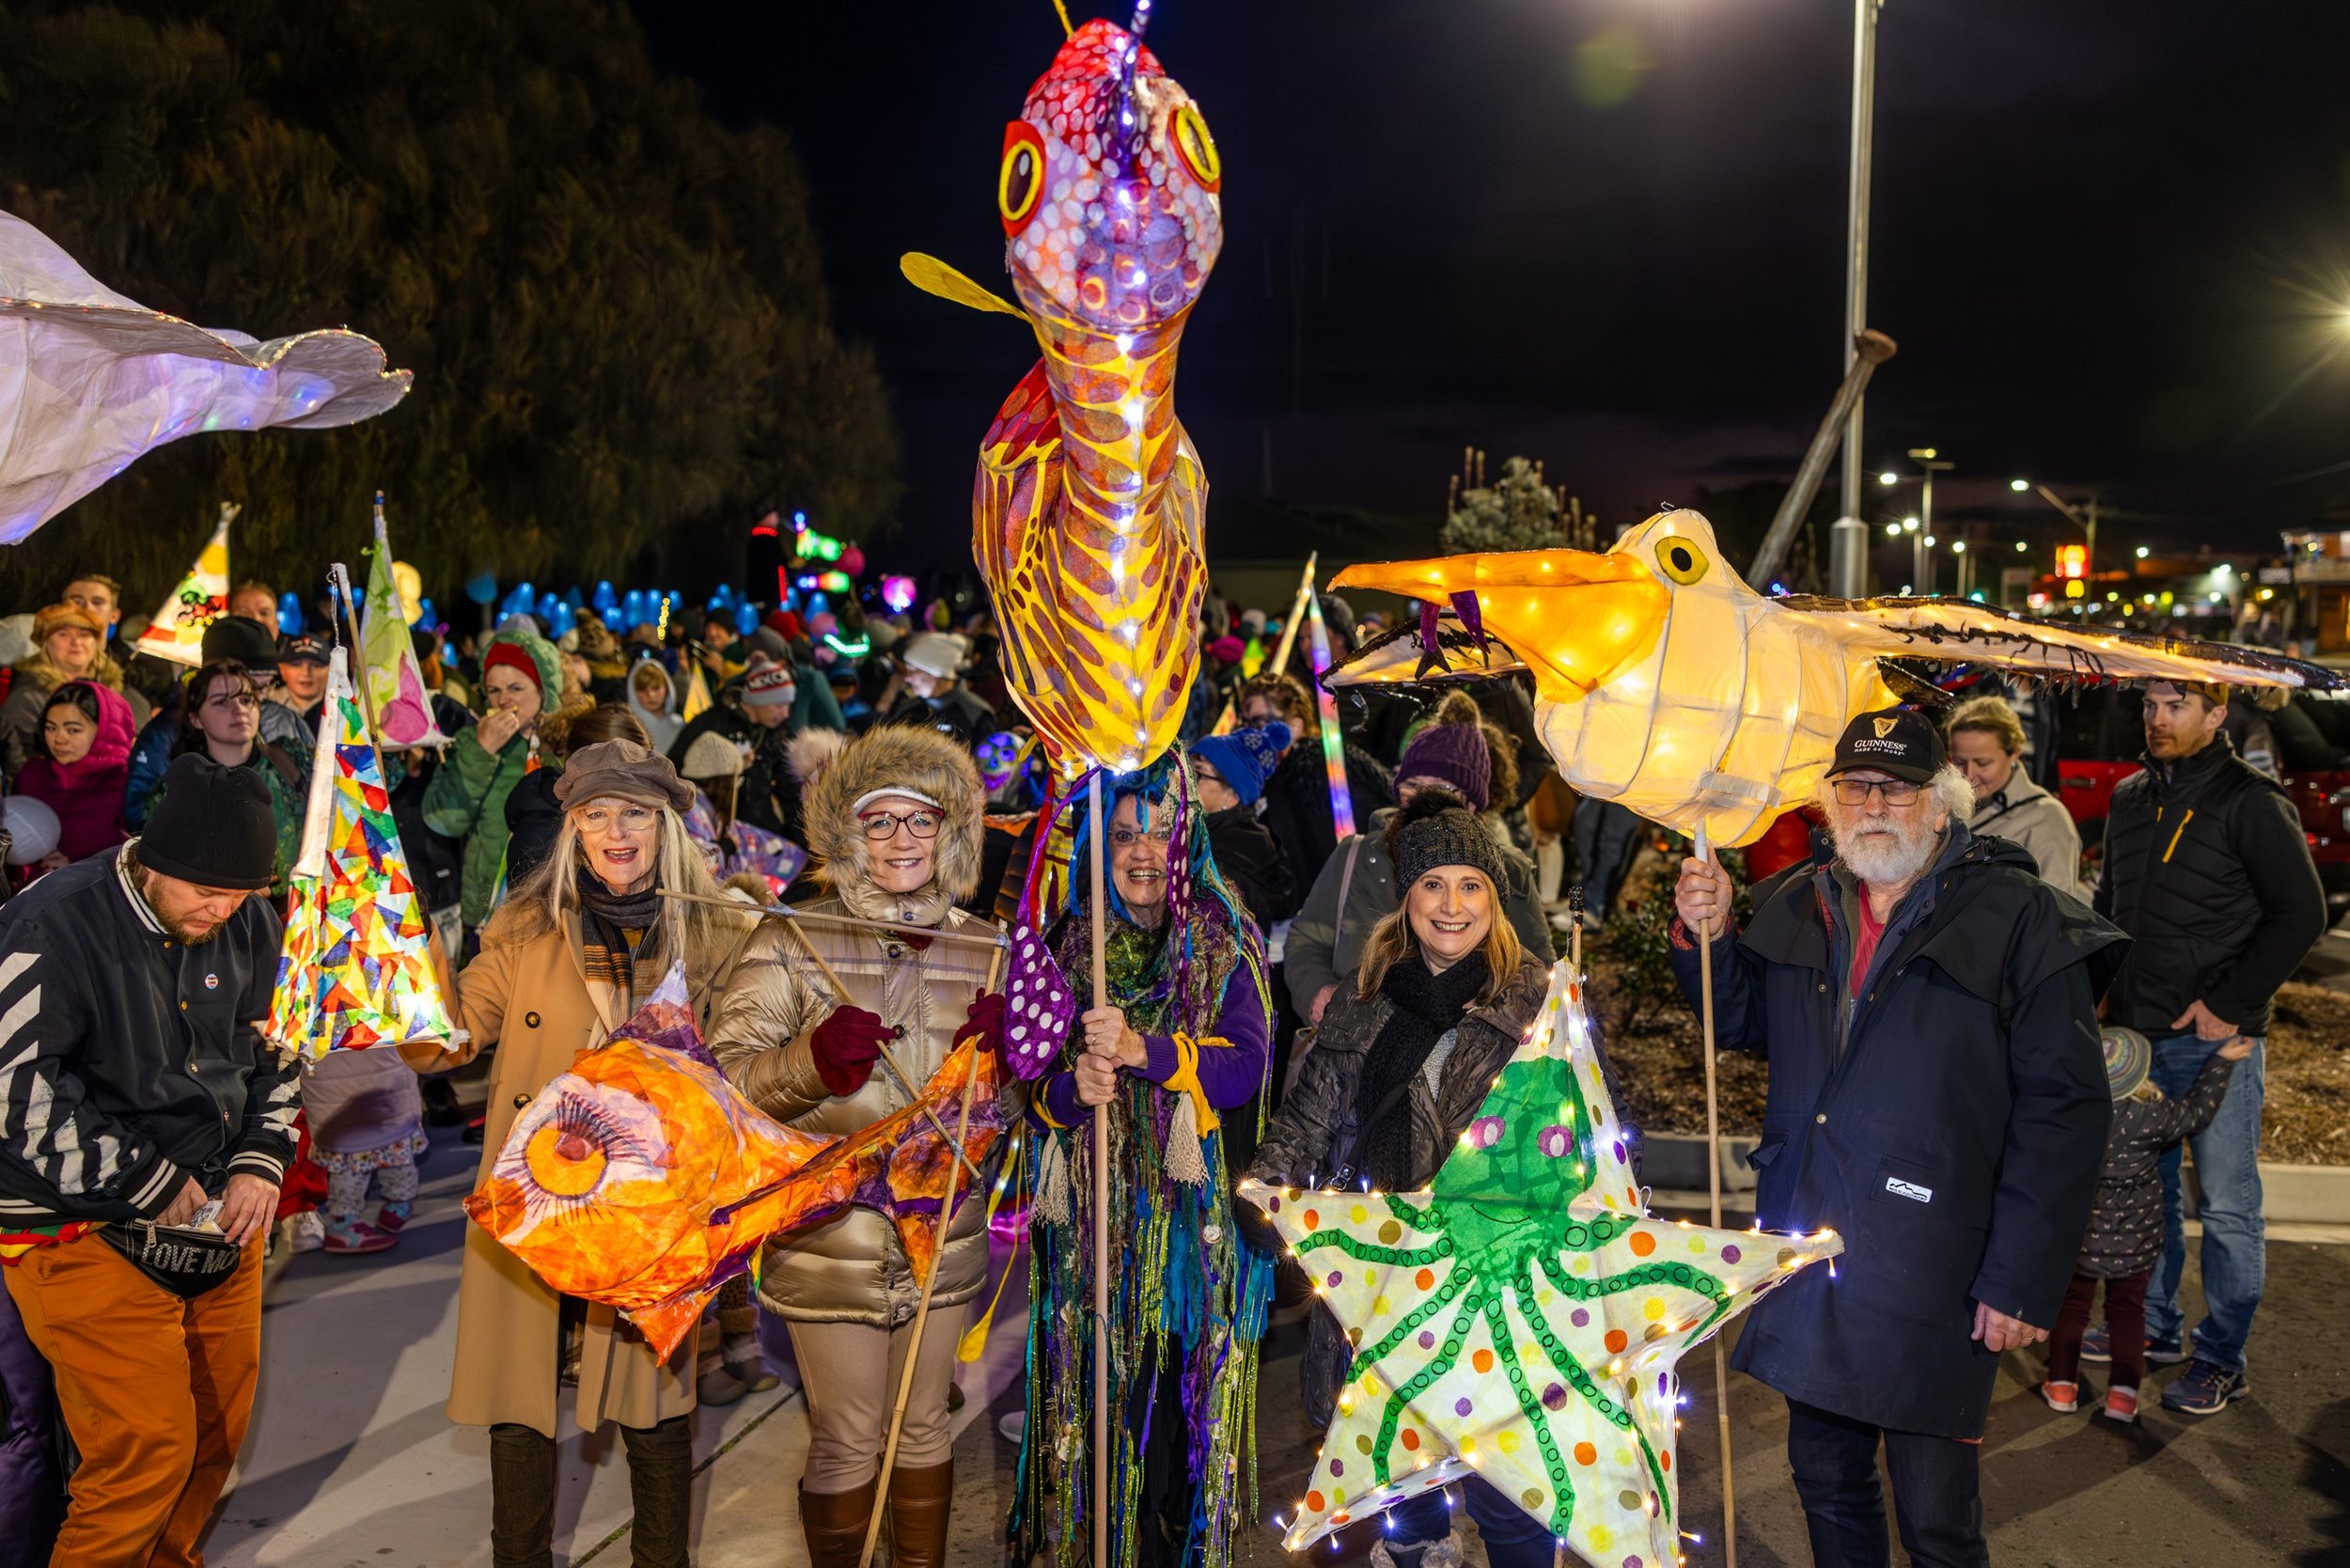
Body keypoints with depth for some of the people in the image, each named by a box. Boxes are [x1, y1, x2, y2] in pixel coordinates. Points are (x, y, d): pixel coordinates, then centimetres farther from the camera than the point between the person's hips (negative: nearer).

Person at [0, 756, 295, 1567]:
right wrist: (147, 1184, -15)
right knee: (147, 1453, -7)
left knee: (218, 1434, 14)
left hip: (220, 1221, 6)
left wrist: (262, 1163, 1)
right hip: (88, 1238, -6)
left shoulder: (249, 925, 3)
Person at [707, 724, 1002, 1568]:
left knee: (927, 1428, 18)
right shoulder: (792, 940, -7)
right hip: (830, 1240, -3)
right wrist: (813, 1059, -28)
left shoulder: (981, 946, 4)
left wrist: (1004, 1050, -10)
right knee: (846, 1443, 7)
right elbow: (723, 1078, -11)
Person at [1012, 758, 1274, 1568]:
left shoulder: (1227, 944, 1)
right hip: (1092, 1210, 2)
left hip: (1195, 1205, -1)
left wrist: (1143, 1051, -23)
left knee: (1179, 1390, -1)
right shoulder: (1069, 942, 6)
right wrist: (1071, 1087, -17)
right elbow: (1035, 1083, 5)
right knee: (1101, 1388, 3)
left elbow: (1247, 1067, -10)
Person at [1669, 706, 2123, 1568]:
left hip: (1933, 1273, -5)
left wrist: (2022, 1278, -14)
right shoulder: (1794, 905, 6)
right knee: (1826, 1480, 21)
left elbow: (2063, 1110, -11)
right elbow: (1743, 1023, 22)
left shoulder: (2016, 920, -10)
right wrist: (1707, 935, 2)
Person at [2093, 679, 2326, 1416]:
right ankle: (2154, 1328, 29)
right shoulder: (2130, 800, 10)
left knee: (2227, 1204, 2)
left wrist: (2229, 1005, -14)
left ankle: (2221, 1359, 12)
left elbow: (2302, 914, -11)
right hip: (2136, 1034, 6)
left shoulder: (2251, 803, -9)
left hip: (2215, 1037, -6)